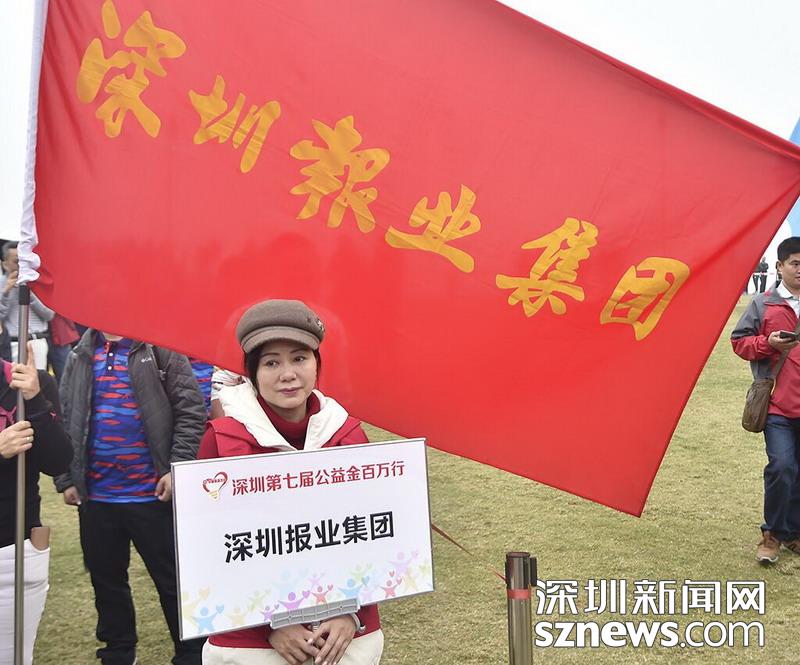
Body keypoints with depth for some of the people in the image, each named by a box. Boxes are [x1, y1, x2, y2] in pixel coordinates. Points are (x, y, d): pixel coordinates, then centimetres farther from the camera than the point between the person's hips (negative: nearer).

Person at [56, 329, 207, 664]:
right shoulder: (80, 357, 8)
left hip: (152, 495, -5)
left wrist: (177, 468, -15)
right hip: (95, 497, 5)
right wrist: (65, 480, 6)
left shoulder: (161, 351, -5)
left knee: (173, 581, 6)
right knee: (106, 580, 18)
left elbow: (192, 411, -9)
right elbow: (63, 419, 11)